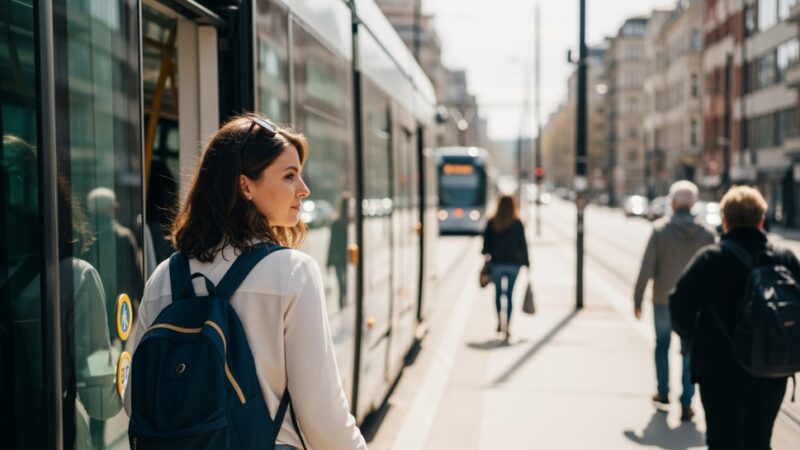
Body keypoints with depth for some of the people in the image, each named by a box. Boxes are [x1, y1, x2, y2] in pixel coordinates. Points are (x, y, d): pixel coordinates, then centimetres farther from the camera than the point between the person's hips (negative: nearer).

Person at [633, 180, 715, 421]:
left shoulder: (660, 229, -10)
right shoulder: (706, 234, -5)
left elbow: (647, 267, -11)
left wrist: (638, 298, -4)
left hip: (664, 300, -1)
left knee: (662, 345, 20)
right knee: (690, 352, 7)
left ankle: (663, 392, 30)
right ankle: (686, 403, 3)